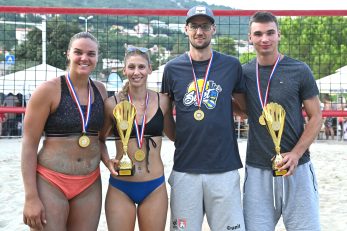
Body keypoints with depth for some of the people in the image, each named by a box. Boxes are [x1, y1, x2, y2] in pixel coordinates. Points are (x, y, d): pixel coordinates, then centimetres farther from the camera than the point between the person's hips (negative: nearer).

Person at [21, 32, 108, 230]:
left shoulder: (100, 90, 5)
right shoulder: (49, 90, -9)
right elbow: (29, 143, -9)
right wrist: (31, 197, -13)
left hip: (90, 185, 5)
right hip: (50, 183, -4)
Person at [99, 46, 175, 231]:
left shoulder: (162, 101, 0)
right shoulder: (112, 103, -4)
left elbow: (174, 134, 15)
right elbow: (100, 139, 10)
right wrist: (108, 162, -7)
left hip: (155, 187, 1)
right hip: (120, 187, -1)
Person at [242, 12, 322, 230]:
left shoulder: (299, 71, -1)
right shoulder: (244, 73, 5)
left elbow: (316, 117, 0)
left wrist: (296, 154, -13)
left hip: (297, 168, -1)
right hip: (257, 171, 2)